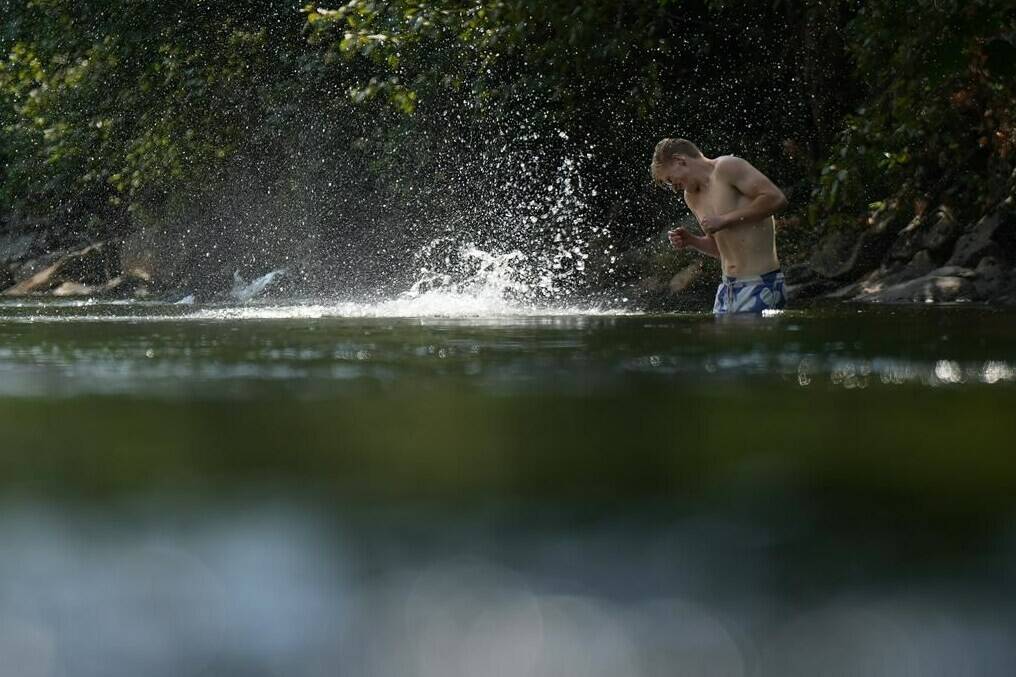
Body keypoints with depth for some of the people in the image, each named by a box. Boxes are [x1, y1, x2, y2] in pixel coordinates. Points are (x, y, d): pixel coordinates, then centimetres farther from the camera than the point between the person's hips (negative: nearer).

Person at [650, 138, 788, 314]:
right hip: (727, 286, 8)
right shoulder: (692, 197, 16)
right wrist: (690, 241, 4)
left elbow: (776, 199, -18)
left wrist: (725, 220, -16)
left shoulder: (727, 167, -8)